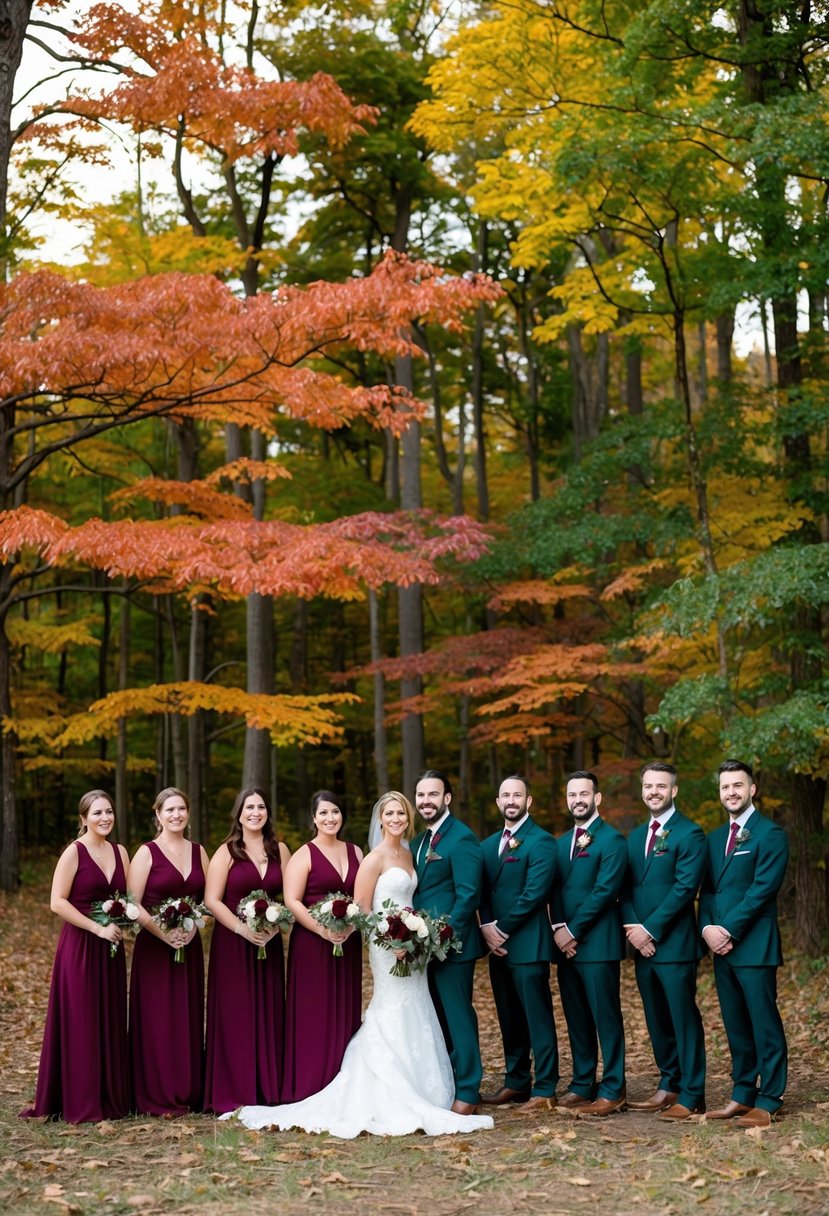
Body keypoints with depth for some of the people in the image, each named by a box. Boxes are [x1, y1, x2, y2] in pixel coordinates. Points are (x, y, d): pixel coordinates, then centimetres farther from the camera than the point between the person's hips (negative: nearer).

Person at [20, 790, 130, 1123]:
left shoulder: (120, 852, 10)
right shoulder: (74, 853, -8)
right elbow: (57, 902, -14)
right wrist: (98, 928, -17)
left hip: (111, 949, 6)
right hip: (79, 947, -6)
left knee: (111, 1023, 9)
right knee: (81, 1024, -2)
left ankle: (111, 1097, 18)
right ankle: (81, 1104, 5)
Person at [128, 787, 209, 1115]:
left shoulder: (198, 852, 9)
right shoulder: (147, 852, -4)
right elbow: (132, 904, -9)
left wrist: (194, 926, -7)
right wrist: (162, 932, -18)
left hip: (190, 946, 4)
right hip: (154, 947, -4)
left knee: (189, 1019, 8)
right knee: (157, 1020, -3)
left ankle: (189, 1093, 16)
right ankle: (157, 1098, 4)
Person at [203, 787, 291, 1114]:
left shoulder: (279, 851, 9)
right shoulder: (226, 852, -1)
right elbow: (212, 900, -7)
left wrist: (276, 925, -9)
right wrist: (243, 929, -16)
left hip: (270, 943, 3)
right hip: (232, 943, -3)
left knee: (269, 1014, 5)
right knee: (235, 1016, -2)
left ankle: (269, 1090, 13)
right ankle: (232, 1094, 4)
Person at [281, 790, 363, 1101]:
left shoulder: (355, 852, 13)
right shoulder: (304, 855, -2)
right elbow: (292, 902, -10)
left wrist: (353, 924, -8)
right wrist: (323, 930, -19)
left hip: (348, 944, 5)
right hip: (312, 944, -5)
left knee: (345, 1014, 6)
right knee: (313, 1015, -4)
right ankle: (309, 1088, 2)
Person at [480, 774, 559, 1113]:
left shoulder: (541, 842, -7)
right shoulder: (489, 844, 16)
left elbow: (534, 894, -15)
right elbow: (483, 892, 12)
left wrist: (502, 929, -12)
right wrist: (487, 927, -5)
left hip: (528, 944, -7)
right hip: (498, 945, 7)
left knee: (538, 1018, -3)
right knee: (509, 1019, 13)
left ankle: (545, 1090, 1)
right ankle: (516, 1082, 21)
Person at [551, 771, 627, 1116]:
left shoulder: (612, 840, -6)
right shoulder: (562, 842, 17)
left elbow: (604, 891, -14)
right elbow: (556, 890, 13)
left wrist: (573, 931, -14)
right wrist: (558, 928, -4)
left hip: (598, 942, -7)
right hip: (566, 943, 7)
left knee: (606, 1018, -4)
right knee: (576, 1018, 11)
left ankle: (613, 1090, 1)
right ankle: (583, 1084, 18)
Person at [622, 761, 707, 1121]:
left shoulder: (689, 834, -7)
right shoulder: (635, 836, 16)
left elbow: (684, 888, -15)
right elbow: (626, 889, 13)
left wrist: (651, 929, -15)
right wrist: (632, 928, -4)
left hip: (674, 944, -7)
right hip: (642, 944, 7)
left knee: (683, 1020, -2)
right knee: (657, 1021, 12)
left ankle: (691, 1096, 3)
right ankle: (669, 1087, 22)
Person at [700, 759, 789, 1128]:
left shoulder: (770, 834, -5)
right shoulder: (714, 838, 17)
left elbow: (762, 889, -13)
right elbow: (707, 890, 15)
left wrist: (729, 931, -15)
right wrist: (708, 928, -3)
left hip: (754, 945, -7)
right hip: (721, 946, 7)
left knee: (765, 1025, -3)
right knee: (735, 1025, 11)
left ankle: (768, 1101, 1)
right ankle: (742, 1094, 19)